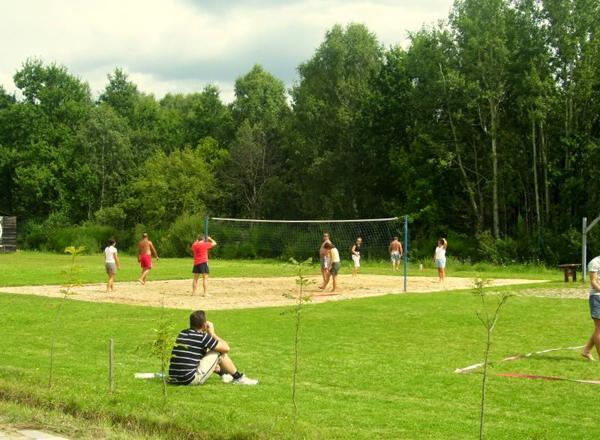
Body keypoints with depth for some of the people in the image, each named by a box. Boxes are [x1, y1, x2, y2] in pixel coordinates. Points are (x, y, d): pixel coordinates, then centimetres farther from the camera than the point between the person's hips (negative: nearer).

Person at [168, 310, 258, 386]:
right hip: (191, 380, -7)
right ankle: (239, 378, 17)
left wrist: (214, 364, 29)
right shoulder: (202, 337, -10)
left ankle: (223, 374, 44)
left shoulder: (182, 333, 11)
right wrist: (212, 333, 9)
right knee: (220, 352, 5)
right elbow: (226, 348, -3)